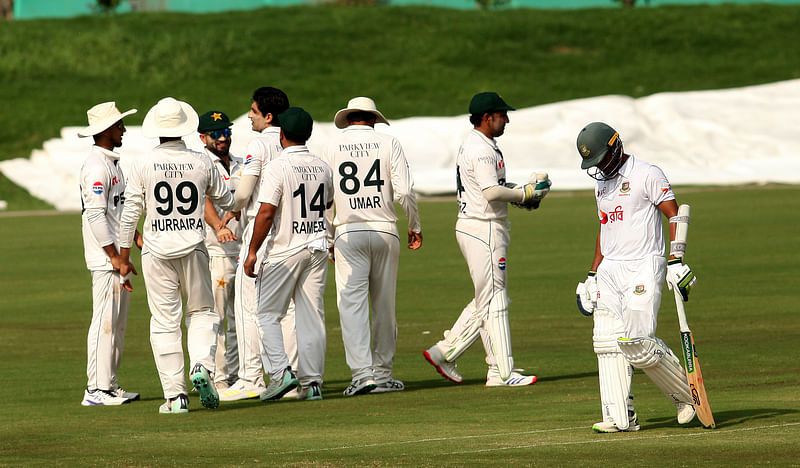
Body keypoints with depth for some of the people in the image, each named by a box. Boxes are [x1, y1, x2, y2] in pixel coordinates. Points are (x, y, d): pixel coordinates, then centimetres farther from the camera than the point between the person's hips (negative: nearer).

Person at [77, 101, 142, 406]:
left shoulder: (112, 163, 17)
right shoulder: (96, 166, -15)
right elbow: (95, 214, -20)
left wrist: (137, 238, 14)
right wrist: (114, 256, -21)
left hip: (117, 255, 10)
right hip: (104, 257, -10)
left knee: (118, 323, 11)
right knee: (105, 321, -10)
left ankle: (110, 387, 15)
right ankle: (97, 390, -9)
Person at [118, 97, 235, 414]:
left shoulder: (143, 165, -5)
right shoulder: (202, 162, -1)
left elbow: (130, 213, -2)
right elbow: (226, 201, 13)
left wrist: (124, 257, 7)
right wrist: (233, 207, 38)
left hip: (157, 252, -1)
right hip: (193, 248, 1)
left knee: (164, 322, 4)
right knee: (202, 312, 16)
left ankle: (175, 395, 0)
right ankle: (202, 366, -11)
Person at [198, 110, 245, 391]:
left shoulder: (240, 166, 17)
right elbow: (204, 199, -20)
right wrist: (218, 226, -37)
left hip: (242, 251, 7)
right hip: (214, 252, -7)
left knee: (238, 318, 8)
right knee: (216, 319, -7)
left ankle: (235, 376, 13)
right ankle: (218, 379, -6)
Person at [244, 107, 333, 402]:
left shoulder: (277, 167, -13)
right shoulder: (322, 168, 6)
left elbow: (266, 212, -17)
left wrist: (252, 252, -11)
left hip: (284, 250, -5)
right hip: (317, 248, 5)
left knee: (267, 314, 4)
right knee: (311, 317, 7)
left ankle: (280, 372, -11)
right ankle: (312, 382, 5)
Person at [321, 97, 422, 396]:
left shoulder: (333, 147, 6)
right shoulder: (388, 143, 4)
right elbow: (405, 192, -3)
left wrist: (327, 237, 14)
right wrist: (415, 227, 9)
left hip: (349, 233, -1)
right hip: (385, 231, 1)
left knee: (352, 305, -5)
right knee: (384, 306, 8)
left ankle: (362, 373, -17)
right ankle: (382, 374, 12)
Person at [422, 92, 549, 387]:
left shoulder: (473, 145, 17)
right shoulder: (481, 149, -17)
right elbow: (491, 192, -26)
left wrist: (521, 192, 10)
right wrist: (524, 194, -14)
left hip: (473, 227, 11)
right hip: (484, 229, -11)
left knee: (486, 301, 15)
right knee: (493, 301, -7)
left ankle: (444, 352, 16)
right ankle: (502, 373, -5)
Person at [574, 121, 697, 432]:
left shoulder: (647, 175, -6)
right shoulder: (602, 183, 19)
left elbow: (675, 215, -9)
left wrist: (675, 262, -17)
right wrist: (592, 275, 20)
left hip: (643, 269, -8)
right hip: (609, 271, 8)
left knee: (637, 342, -16)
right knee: (608, 342, -4)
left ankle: (685, 394, 4)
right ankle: (620, 417, -3)